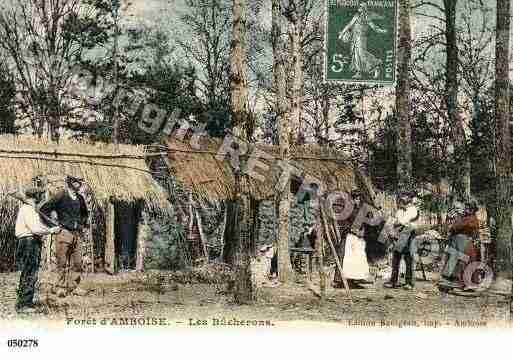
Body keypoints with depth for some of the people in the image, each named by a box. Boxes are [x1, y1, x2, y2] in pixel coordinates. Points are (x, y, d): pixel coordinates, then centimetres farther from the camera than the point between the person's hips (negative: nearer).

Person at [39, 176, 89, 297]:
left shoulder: (80, 198, 11)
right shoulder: (60, 196, -7)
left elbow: (85, 213, 29)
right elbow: (43, 209, -7)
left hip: (76, 234, 6)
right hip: (63, 232, -6)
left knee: (77, 262, 4)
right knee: (62, 262, 0)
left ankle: (73, 286, 13)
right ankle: (60, 287, 8)